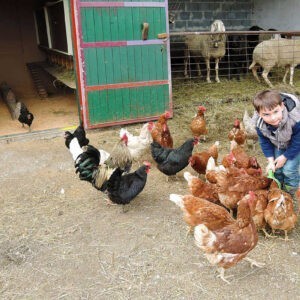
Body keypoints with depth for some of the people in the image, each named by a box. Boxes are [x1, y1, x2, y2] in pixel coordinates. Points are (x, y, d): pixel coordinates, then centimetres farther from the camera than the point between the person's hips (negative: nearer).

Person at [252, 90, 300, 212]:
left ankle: (290, 196, 17)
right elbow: (264, 142, -12)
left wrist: (285, 157, -20)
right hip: (278, 144, 4)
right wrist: (271, 160, -15)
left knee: (289, 169, -9)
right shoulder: (260, 124, -31)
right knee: (276, 168, 4)